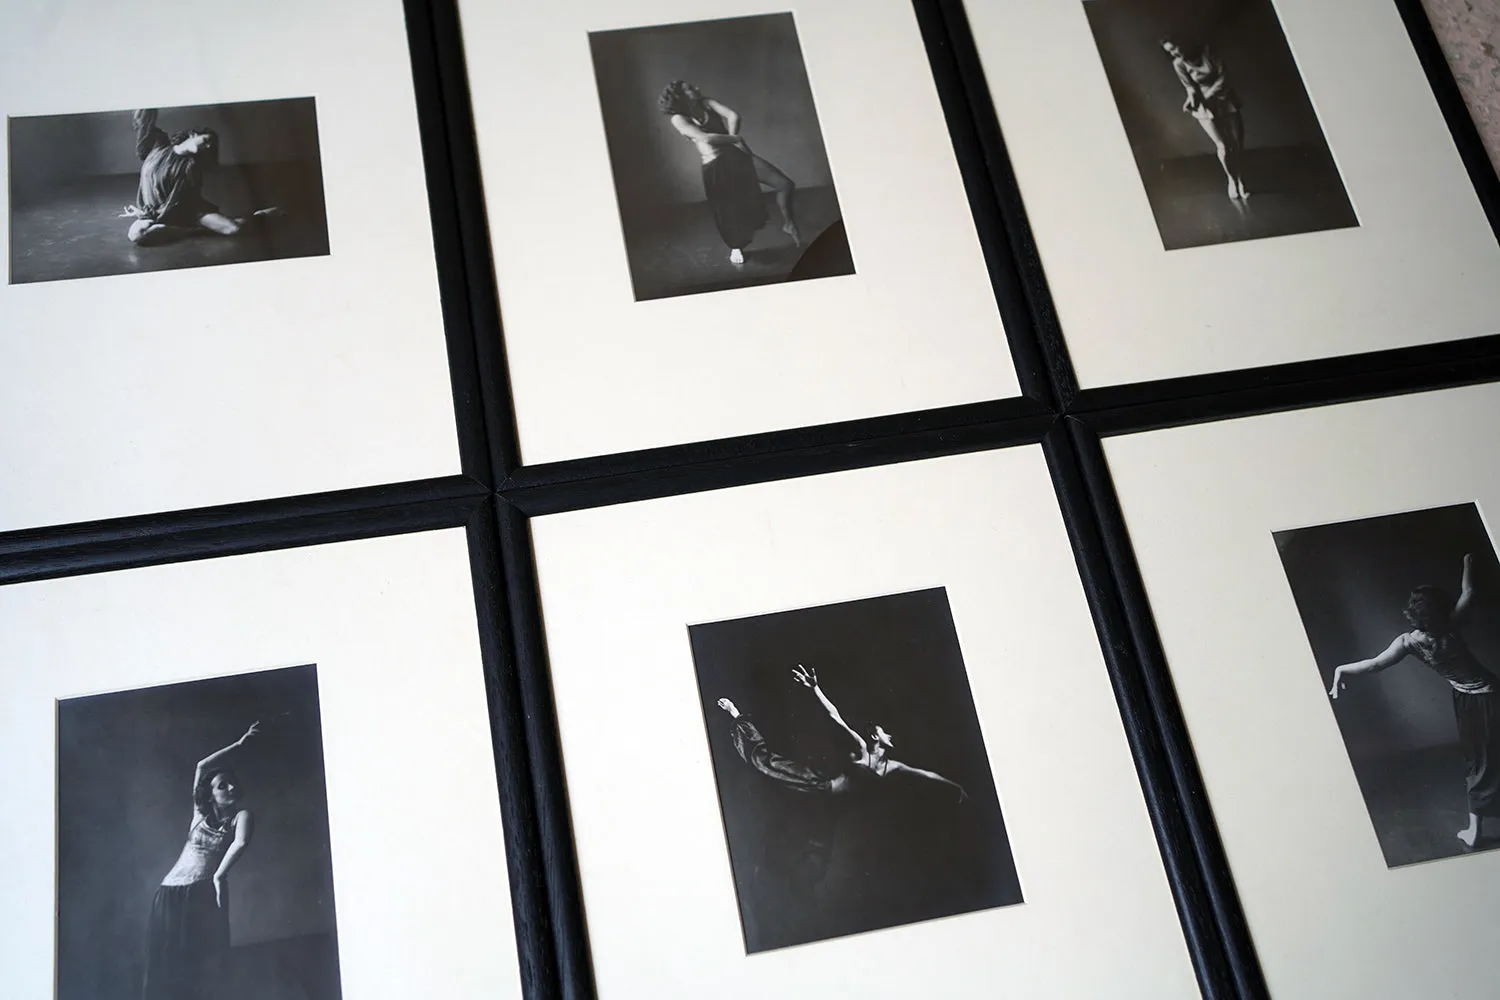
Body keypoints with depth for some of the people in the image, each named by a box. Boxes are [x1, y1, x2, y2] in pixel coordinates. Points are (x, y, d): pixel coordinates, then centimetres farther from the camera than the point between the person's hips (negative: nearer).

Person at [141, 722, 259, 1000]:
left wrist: (218, 876, -15)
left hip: (203, 894, -4)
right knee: (163, 966, -3)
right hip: (169, 893, 4)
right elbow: (202, 766, 15)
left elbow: (241, 842, -16)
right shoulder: (200, 813, 17)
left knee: (199, 969, -7)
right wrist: (239, 745, 13)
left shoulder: (240, 816, 5)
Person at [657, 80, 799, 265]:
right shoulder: (678, 119, -5)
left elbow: (733, 115, -2)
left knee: (785, 184, -4)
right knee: (728, 212, 7)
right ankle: (736, 248, 38)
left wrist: (731, 139, -13)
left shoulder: (706, 103, 11)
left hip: (736, 154, 4)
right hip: (715, 166, -4)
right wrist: (735, 138, -10)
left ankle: (788, 224, 21)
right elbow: (706, 138, -18)